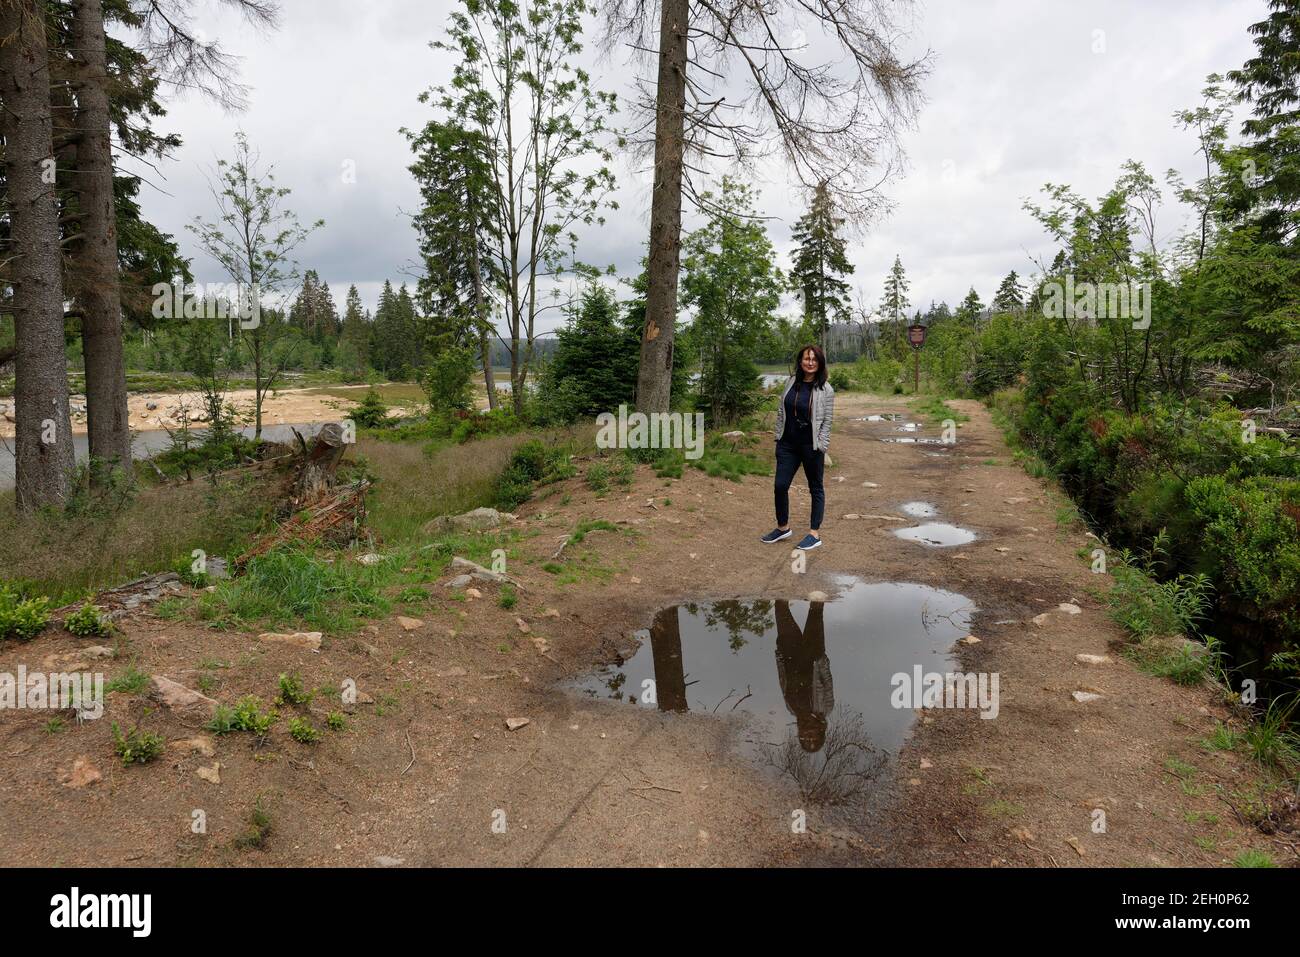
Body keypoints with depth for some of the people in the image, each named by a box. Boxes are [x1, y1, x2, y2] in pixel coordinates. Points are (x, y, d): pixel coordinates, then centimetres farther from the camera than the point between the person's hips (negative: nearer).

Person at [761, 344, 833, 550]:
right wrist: (778, 437, 8)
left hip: (811, 446, -4)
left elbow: (827, 422, -8)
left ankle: (815, 533, 16)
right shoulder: (791, 382, 5)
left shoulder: (825, 390, -8)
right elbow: (781, 411, 11)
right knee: (780, 486, 5)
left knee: (816, 488, 8)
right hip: (788, 444, 4)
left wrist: (821, 448, -12)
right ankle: (782, 527, 24)